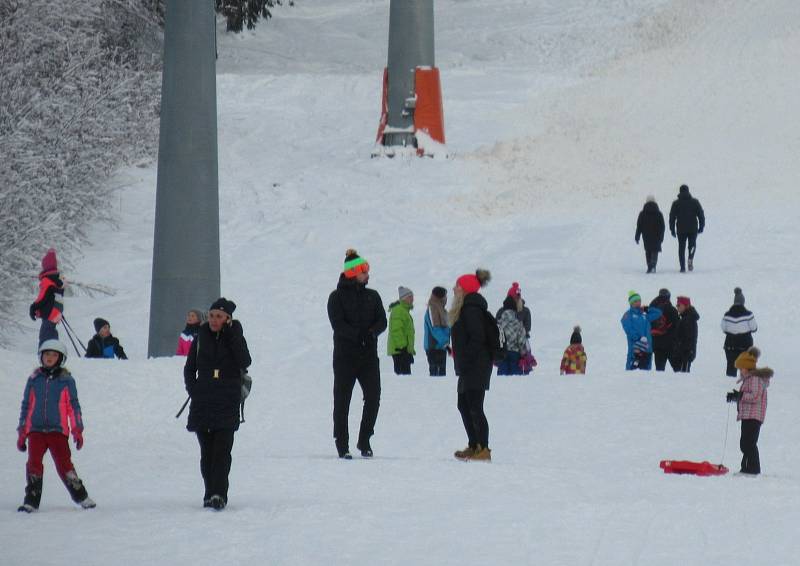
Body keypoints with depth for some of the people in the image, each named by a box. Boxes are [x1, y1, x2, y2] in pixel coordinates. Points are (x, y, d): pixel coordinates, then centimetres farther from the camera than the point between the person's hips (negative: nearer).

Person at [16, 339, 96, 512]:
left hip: (58, 430, -2)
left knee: (64, 464, -6)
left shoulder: (66, 380, 6)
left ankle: (81, 497, 8)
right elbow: (26, 406, 16)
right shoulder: (34, 379, 12)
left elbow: (73, 406, 7)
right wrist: (22, 432, 13)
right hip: (36, 430, 2)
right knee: (34, 464, -11)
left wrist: (77, 430, 0)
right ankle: (31, 501, -7)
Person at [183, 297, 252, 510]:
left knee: (222, 448, -13)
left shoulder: (235, 337, 2)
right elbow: (189, 369, 17)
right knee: (207, 450, 5)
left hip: (227, 404, -3)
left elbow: (245, 362, -15)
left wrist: (232, 335, -17)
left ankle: (219, 494, -18)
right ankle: (210, 493, 12)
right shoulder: (201, 337, 8)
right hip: (203, 403, 3)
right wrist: (193, 390, 3)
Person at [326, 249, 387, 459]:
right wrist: (358, 335, -23)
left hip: (369, 355, 3)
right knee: (342, 400, 0)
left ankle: (364, 441, 10)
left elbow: (382, 321, 4)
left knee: (373, 397, -5)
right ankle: (342, 444, 7)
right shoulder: (337, 297, -1)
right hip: (345, 355, -3)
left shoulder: (372, 296, 13)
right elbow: (338, 324, -11)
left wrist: (371, 332, -16)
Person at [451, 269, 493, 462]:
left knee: (475, 408, -10)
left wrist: (464, 361, -21)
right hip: (469, 368, 11)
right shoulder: (468, 307, 17)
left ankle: (483, 449, -9)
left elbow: (477, 338, -22)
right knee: (464, 405, 16)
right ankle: (474, 446, 22)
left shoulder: (471, 309, -15)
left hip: (475, 366, -11)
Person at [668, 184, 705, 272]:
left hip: (681, 229, 0)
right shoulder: (695, 202, 3)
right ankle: (690, 258, -12)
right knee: (692, 245, 17)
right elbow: (701, 214, 2)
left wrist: (672, 229, 7)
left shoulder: (676, 203, 2)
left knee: (681, 248, 7)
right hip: (693, 229, 0)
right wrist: (701, 227, 10)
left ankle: (683, 267, 0)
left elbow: (672, 217, 1)